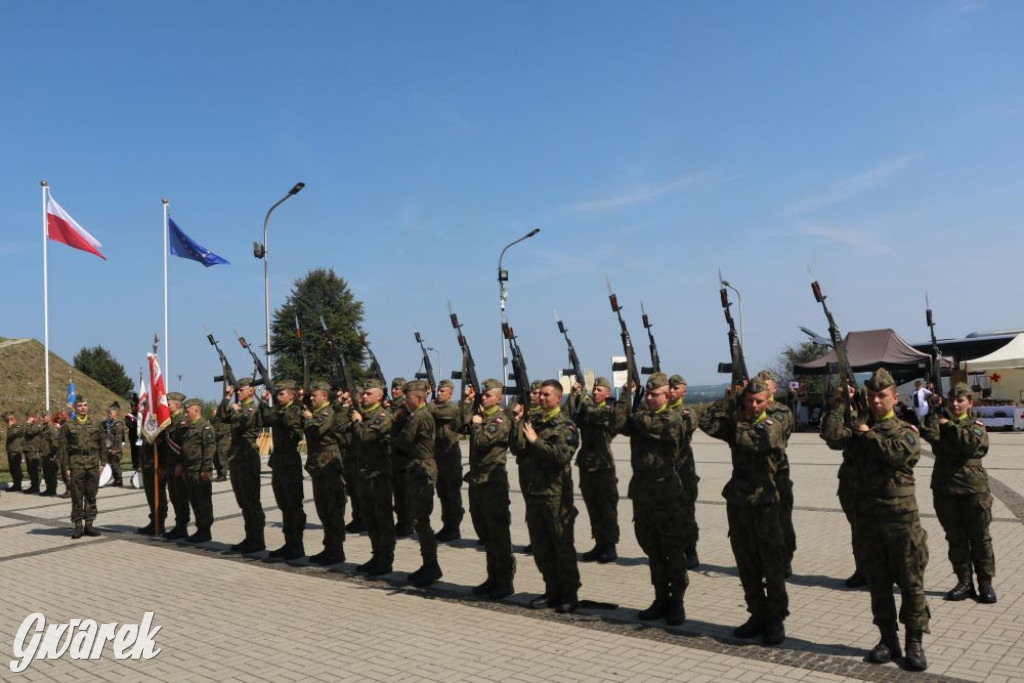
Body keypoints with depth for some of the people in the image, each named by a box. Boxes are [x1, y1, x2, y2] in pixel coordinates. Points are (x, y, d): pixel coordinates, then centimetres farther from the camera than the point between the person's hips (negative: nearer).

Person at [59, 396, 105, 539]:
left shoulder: (95, 424, 9)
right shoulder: (68, 425, 3)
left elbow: (102, 444, 11)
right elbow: (64, 448, 2)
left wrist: (102, 462, 5)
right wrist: (66, 467, -3)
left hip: (93, 464, 2)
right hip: (76, 464, -2)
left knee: (91, 495, 6)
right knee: (77, 496, 0)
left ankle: (89, 524, 13)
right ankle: (78, 525, 6)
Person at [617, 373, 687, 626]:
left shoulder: (672, 418, -6)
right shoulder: (639, 417, 11)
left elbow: (652, 424, -22)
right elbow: (620, 424, -5)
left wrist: (634, 414, -2)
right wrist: (626, 395, -5)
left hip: (667, 494, -6)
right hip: (642, 492, 6)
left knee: (674, 552, 3)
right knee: (653, 552, 14)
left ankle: (676, 602, 13)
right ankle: (661, 599, 25)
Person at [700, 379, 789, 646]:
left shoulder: (773, 427, -2)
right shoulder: (736, 422, 9)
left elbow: (750, 442, -21)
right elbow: (707, 423, -8)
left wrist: (739, 421, -6)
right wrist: (727, 401, -6)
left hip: (764, 501, -4)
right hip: (737, 500, 5)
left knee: (772, 564, 0)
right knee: (746, 564, 11)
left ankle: (776, 620, 10)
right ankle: (758, 615, 23)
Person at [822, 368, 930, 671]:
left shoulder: (905, 429, 3)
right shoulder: (858, 426, 9)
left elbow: (901, 454, -18)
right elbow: (834, 435, -11)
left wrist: (869, 434, -11)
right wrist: (841, 403, -10)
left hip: (901, 514, -3)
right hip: (867, 513, 3)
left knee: (911, 580, 2)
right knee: (877, 580, 9)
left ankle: (914, 642, 10)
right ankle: (888, 638, 20)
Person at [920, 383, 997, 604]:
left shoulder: (976, 425, 3)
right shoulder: (941, 421, 9)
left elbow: (973, 443, -18)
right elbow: (931, 436, -13)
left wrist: (949, 425, -12)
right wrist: (933, 412, -13)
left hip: (973, 488, -2)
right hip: (945, 488, 2)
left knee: (979, 538, 5)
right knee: (955, 538, 7)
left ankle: (985, 583, 14)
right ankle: (964, 582, 16)